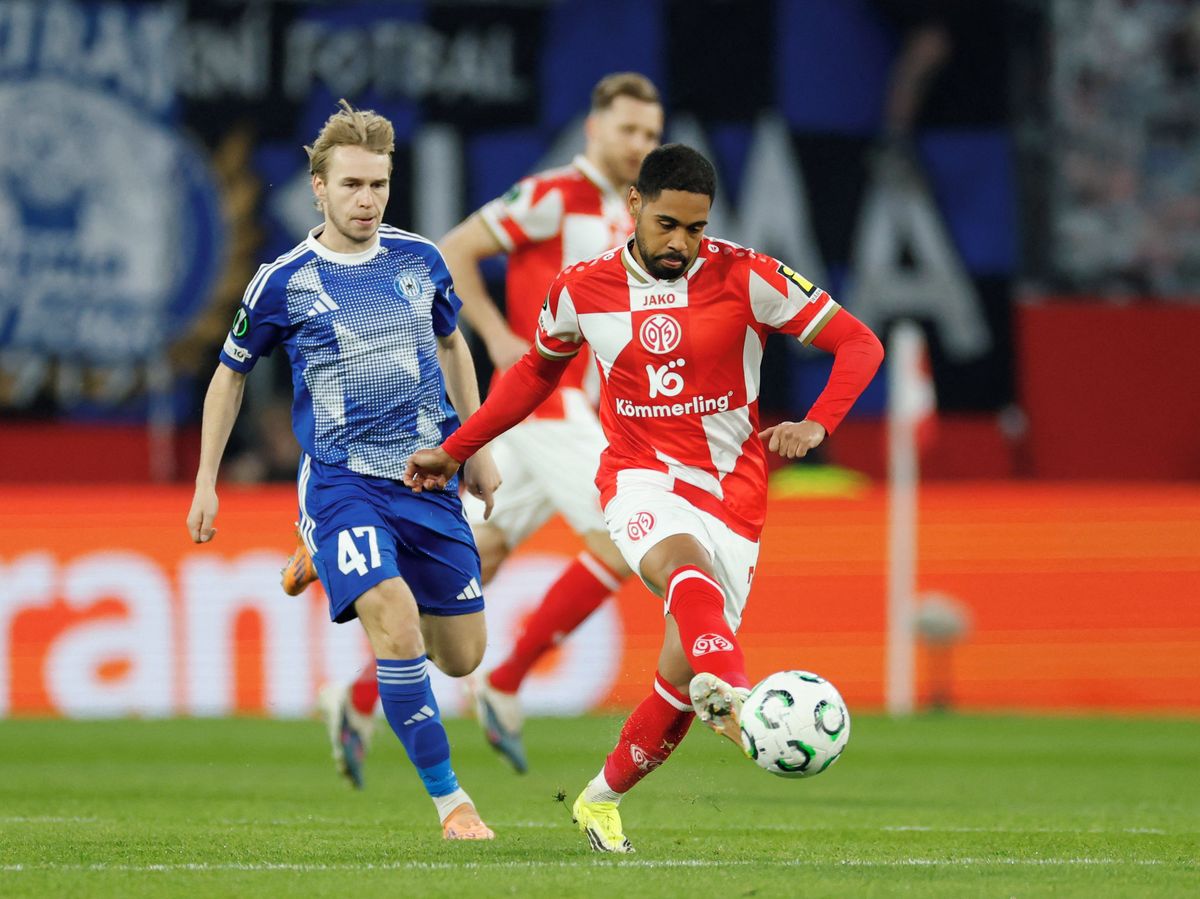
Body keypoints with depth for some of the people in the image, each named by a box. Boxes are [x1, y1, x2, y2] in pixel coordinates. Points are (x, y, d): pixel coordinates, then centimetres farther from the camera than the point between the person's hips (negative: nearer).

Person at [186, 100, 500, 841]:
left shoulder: (420, 260, 4)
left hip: (428, 480, 4)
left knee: (463, 657, 6)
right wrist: (206, 485, 10)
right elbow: (231, 374, 10)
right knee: (396, 619, -26)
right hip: (340, 481, -4)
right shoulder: (283, 282, -5)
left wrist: (478, 452, 23)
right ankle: (449, 799, -17)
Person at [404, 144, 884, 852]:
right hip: (641, 480, 0)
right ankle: (736, 703, -65)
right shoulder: (584, 290, 3)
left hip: (731, 494, 0)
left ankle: (602, 799, 22)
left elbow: (860, 344, -5)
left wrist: (816, 425, -21)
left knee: (683, 674, -5)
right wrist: (455, 451, 24)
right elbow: (539, 370, 23)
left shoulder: (745, 277, -6)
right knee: (688, 566, -37)